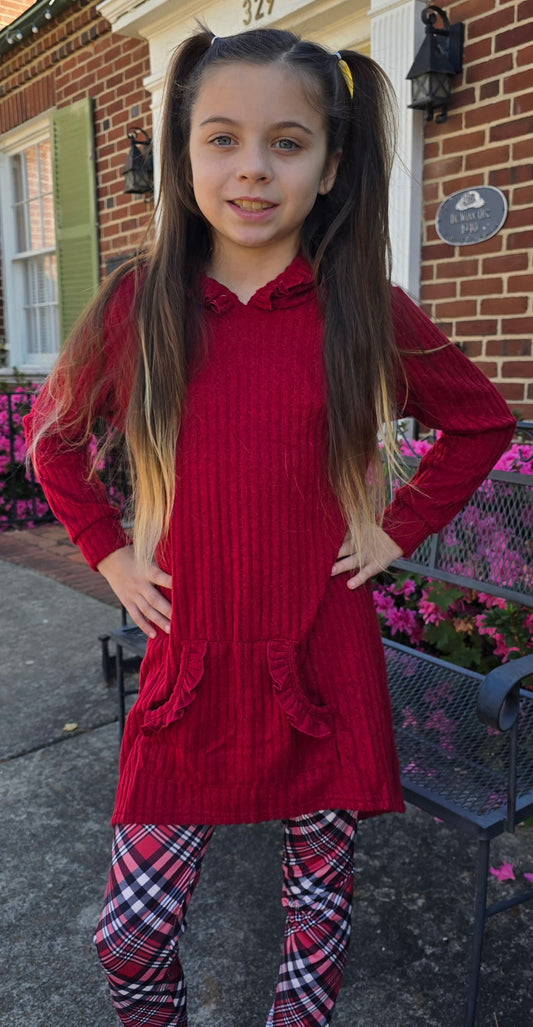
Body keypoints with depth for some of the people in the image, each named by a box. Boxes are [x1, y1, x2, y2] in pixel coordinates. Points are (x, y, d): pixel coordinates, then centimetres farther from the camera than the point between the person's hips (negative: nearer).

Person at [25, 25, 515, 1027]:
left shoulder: (368, 313, -4)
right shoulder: (140, 304, -2)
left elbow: (483, 422, 10)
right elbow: (52, 434, 14)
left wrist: (397, 529, 1)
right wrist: (110, 552, 5)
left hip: (325, 672, 0)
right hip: (189, 670, 1)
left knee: (320, 913, 18)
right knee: (130, 934, 11)